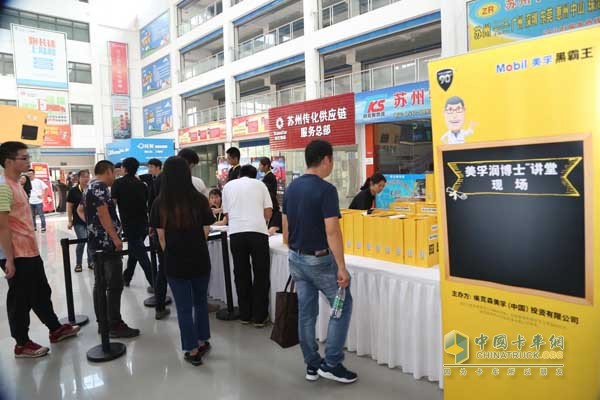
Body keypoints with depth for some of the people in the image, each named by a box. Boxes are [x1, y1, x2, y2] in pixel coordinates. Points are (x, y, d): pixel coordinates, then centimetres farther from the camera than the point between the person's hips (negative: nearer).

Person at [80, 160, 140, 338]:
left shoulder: (90, 187, 17)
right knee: (115, 285, -7)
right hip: (106, 242, -11)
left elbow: (80, 210, 31)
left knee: (100, 283, 13)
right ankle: (115, 326, -3)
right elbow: (103, 213, -23)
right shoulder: (100, 187, -14)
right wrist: (115, 238, -21)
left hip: (96, 241, 11)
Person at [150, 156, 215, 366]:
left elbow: (161, 236, -5)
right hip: (200, 260, 1)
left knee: (184, 307, 11)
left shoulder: (160, 203, -10)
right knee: (201, 301, 21)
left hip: (175, 262, -1)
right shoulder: (199, 200, -11)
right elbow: (206, 231, -4)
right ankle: (203, 341, 34)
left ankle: (193, 351, 20)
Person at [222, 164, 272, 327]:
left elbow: (227, 214, 19)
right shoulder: (260, 184, 14)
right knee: (261, 275, 8)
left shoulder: (228, 186, 18)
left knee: (241, 274, 13)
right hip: (257, 231, -1)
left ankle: (245, 315, 20)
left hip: (236, 232, 2)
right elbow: (268, 213, 9)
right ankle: (260, 317, 11)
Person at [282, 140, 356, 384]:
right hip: (319, 260, -7)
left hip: (296, 259, 7)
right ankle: (331, 364, 11)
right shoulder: (326, 189, -18)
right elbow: (332, 231, -23)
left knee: (306, 311, 14)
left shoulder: (291, 187, 5)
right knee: (342, 306, 9)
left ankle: (312, 365, 24)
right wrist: (341, 267, -19)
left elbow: (285, 227, 10)